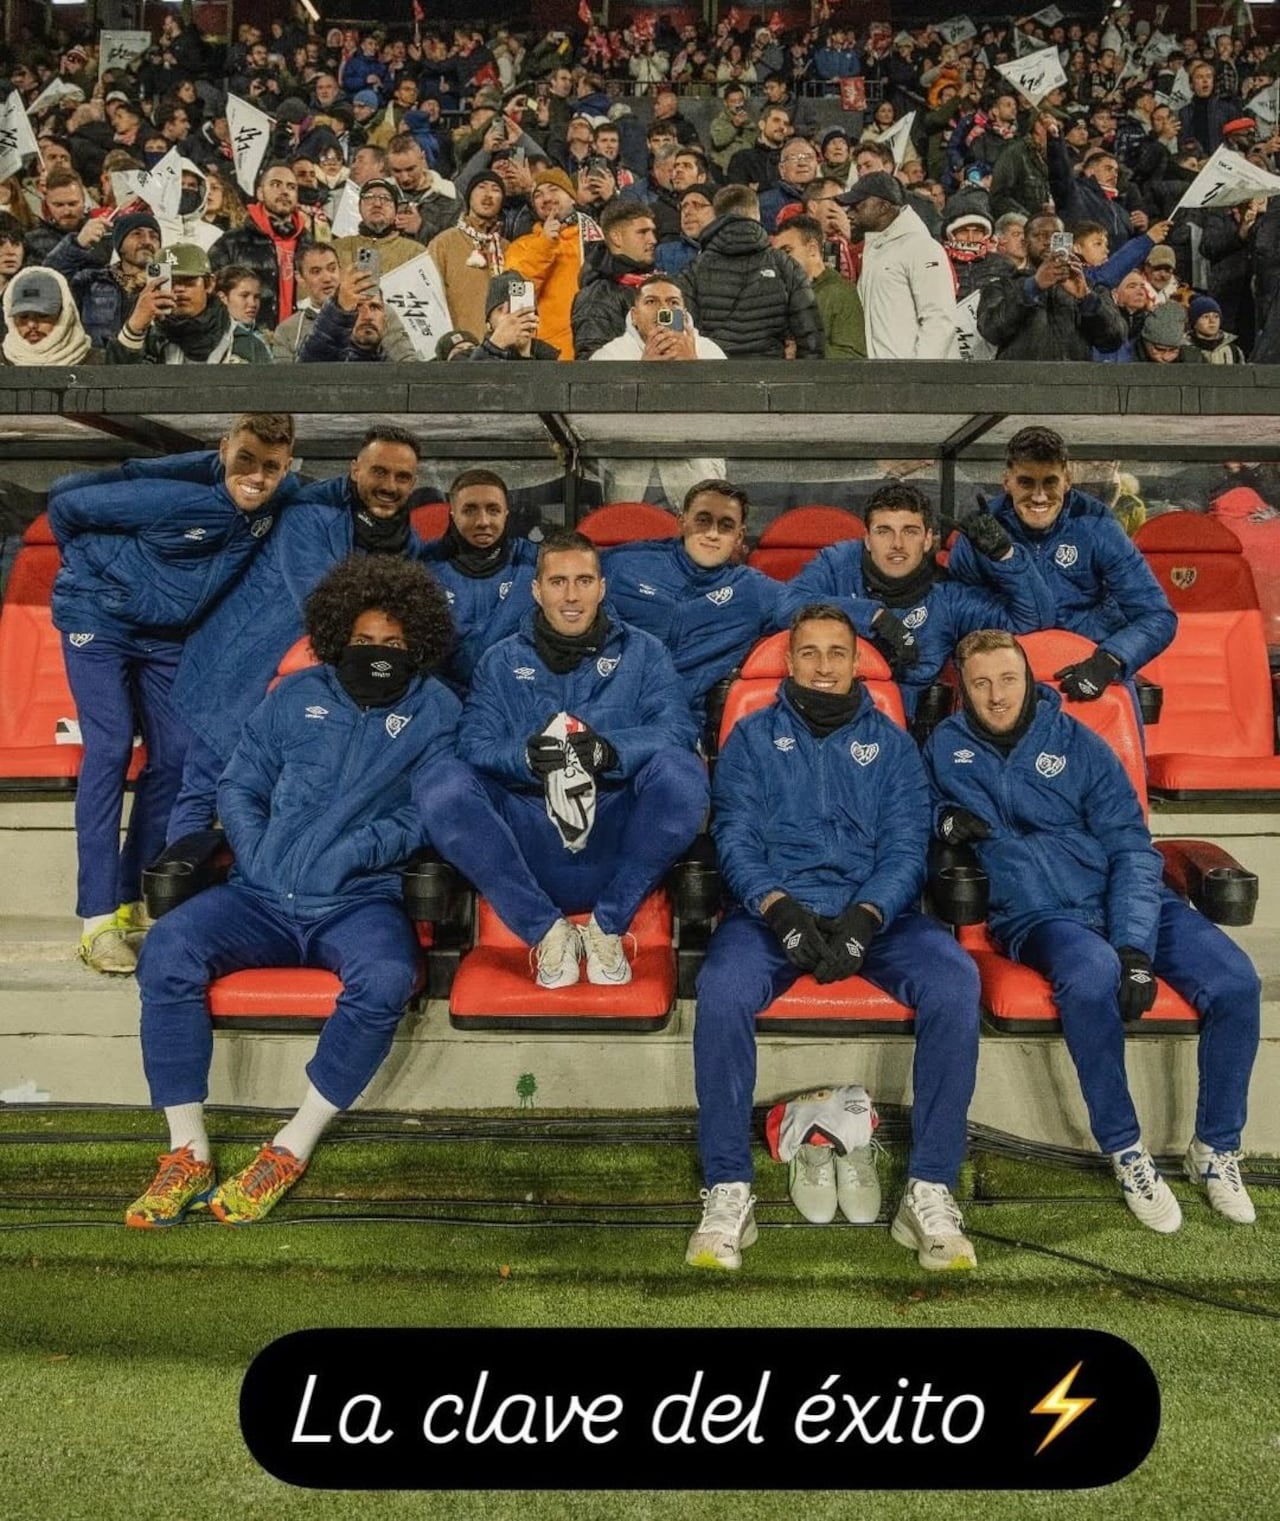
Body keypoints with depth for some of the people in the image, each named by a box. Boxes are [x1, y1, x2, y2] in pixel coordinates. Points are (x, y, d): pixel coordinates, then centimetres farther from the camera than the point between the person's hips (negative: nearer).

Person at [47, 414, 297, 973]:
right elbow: (65, 503, -17)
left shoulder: (282, 498, -11)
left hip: (163, 633, 6)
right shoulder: (176, 495, -29)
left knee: (173, 755, 0)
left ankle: (131, 899, 11)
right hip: (97, 618, -6)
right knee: (109, 747, -15)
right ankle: (97, 917, -14)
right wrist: (94, 569, -2)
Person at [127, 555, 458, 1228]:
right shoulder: (297, 695, 16)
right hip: (263, 895, 3)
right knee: (166, 947, -23)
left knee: (385, 979, -34)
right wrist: (258, 859, -1)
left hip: (361, 901, -2)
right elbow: (239, 787, 15)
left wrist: (346, 857, -13)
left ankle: (291, 1150, -16)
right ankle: (188, 1151, -14)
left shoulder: (434, 709, 8)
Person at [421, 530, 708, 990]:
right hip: (526, 844, 1)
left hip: (616, 840, 0)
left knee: (678, 771, -30)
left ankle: (607, 926, -11)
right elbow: (474, 745, 0)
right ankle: (547, 931, -13)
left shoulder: (642, 653, 14)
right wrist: (527, 756, -23)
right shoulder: (501, 661, 16)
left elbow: (677, 732, -4)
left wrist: (609, 750, -25)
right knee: (440, 787, -25)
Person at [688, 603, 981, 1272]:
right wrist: (779, 906, -17)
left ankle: (930, 1188, -17)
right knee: (721, 991, -32)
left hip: (875, 910, 1)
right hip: (774, 908, -1)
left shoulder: (890, 742, 17)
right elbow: (735, 838, 3)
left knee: (956, 983, -28)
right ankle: (728, 1190, -18)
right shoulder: (752, 737, 15)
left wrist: (865, 916, -16)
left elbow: (906, 846, 5)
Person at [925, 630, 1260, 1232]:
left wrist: (1134, 945, -14)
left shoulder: (1078, 744, 5)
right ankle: (1125, 1151, -15)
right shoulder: (946, 747, 7)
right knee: (1091, 975, -37)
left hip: (1123, 898, 2)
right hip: (1037, 913, -2)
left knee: (1234, 980, -21)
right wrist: (944, 818, -3)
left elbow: (1133, 848, 1)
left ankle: (1216, 1147, 1)